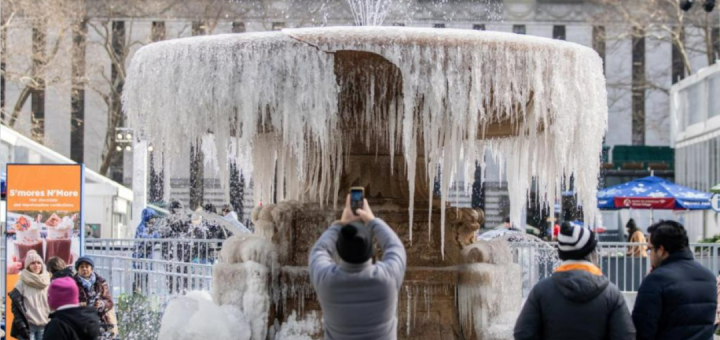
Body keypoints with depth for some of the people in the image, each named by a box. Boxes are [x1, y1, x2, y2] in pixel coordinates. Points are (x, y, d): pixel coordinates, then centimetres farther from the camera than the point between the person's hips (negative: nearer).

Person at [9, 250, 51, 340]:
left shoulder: (47, 283, 10)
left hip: (44, 326, 4)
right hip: (28, 325, -4)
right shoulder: (22, 283, -1)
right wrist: (21, 325, -12)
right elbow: (16, 306, -5)